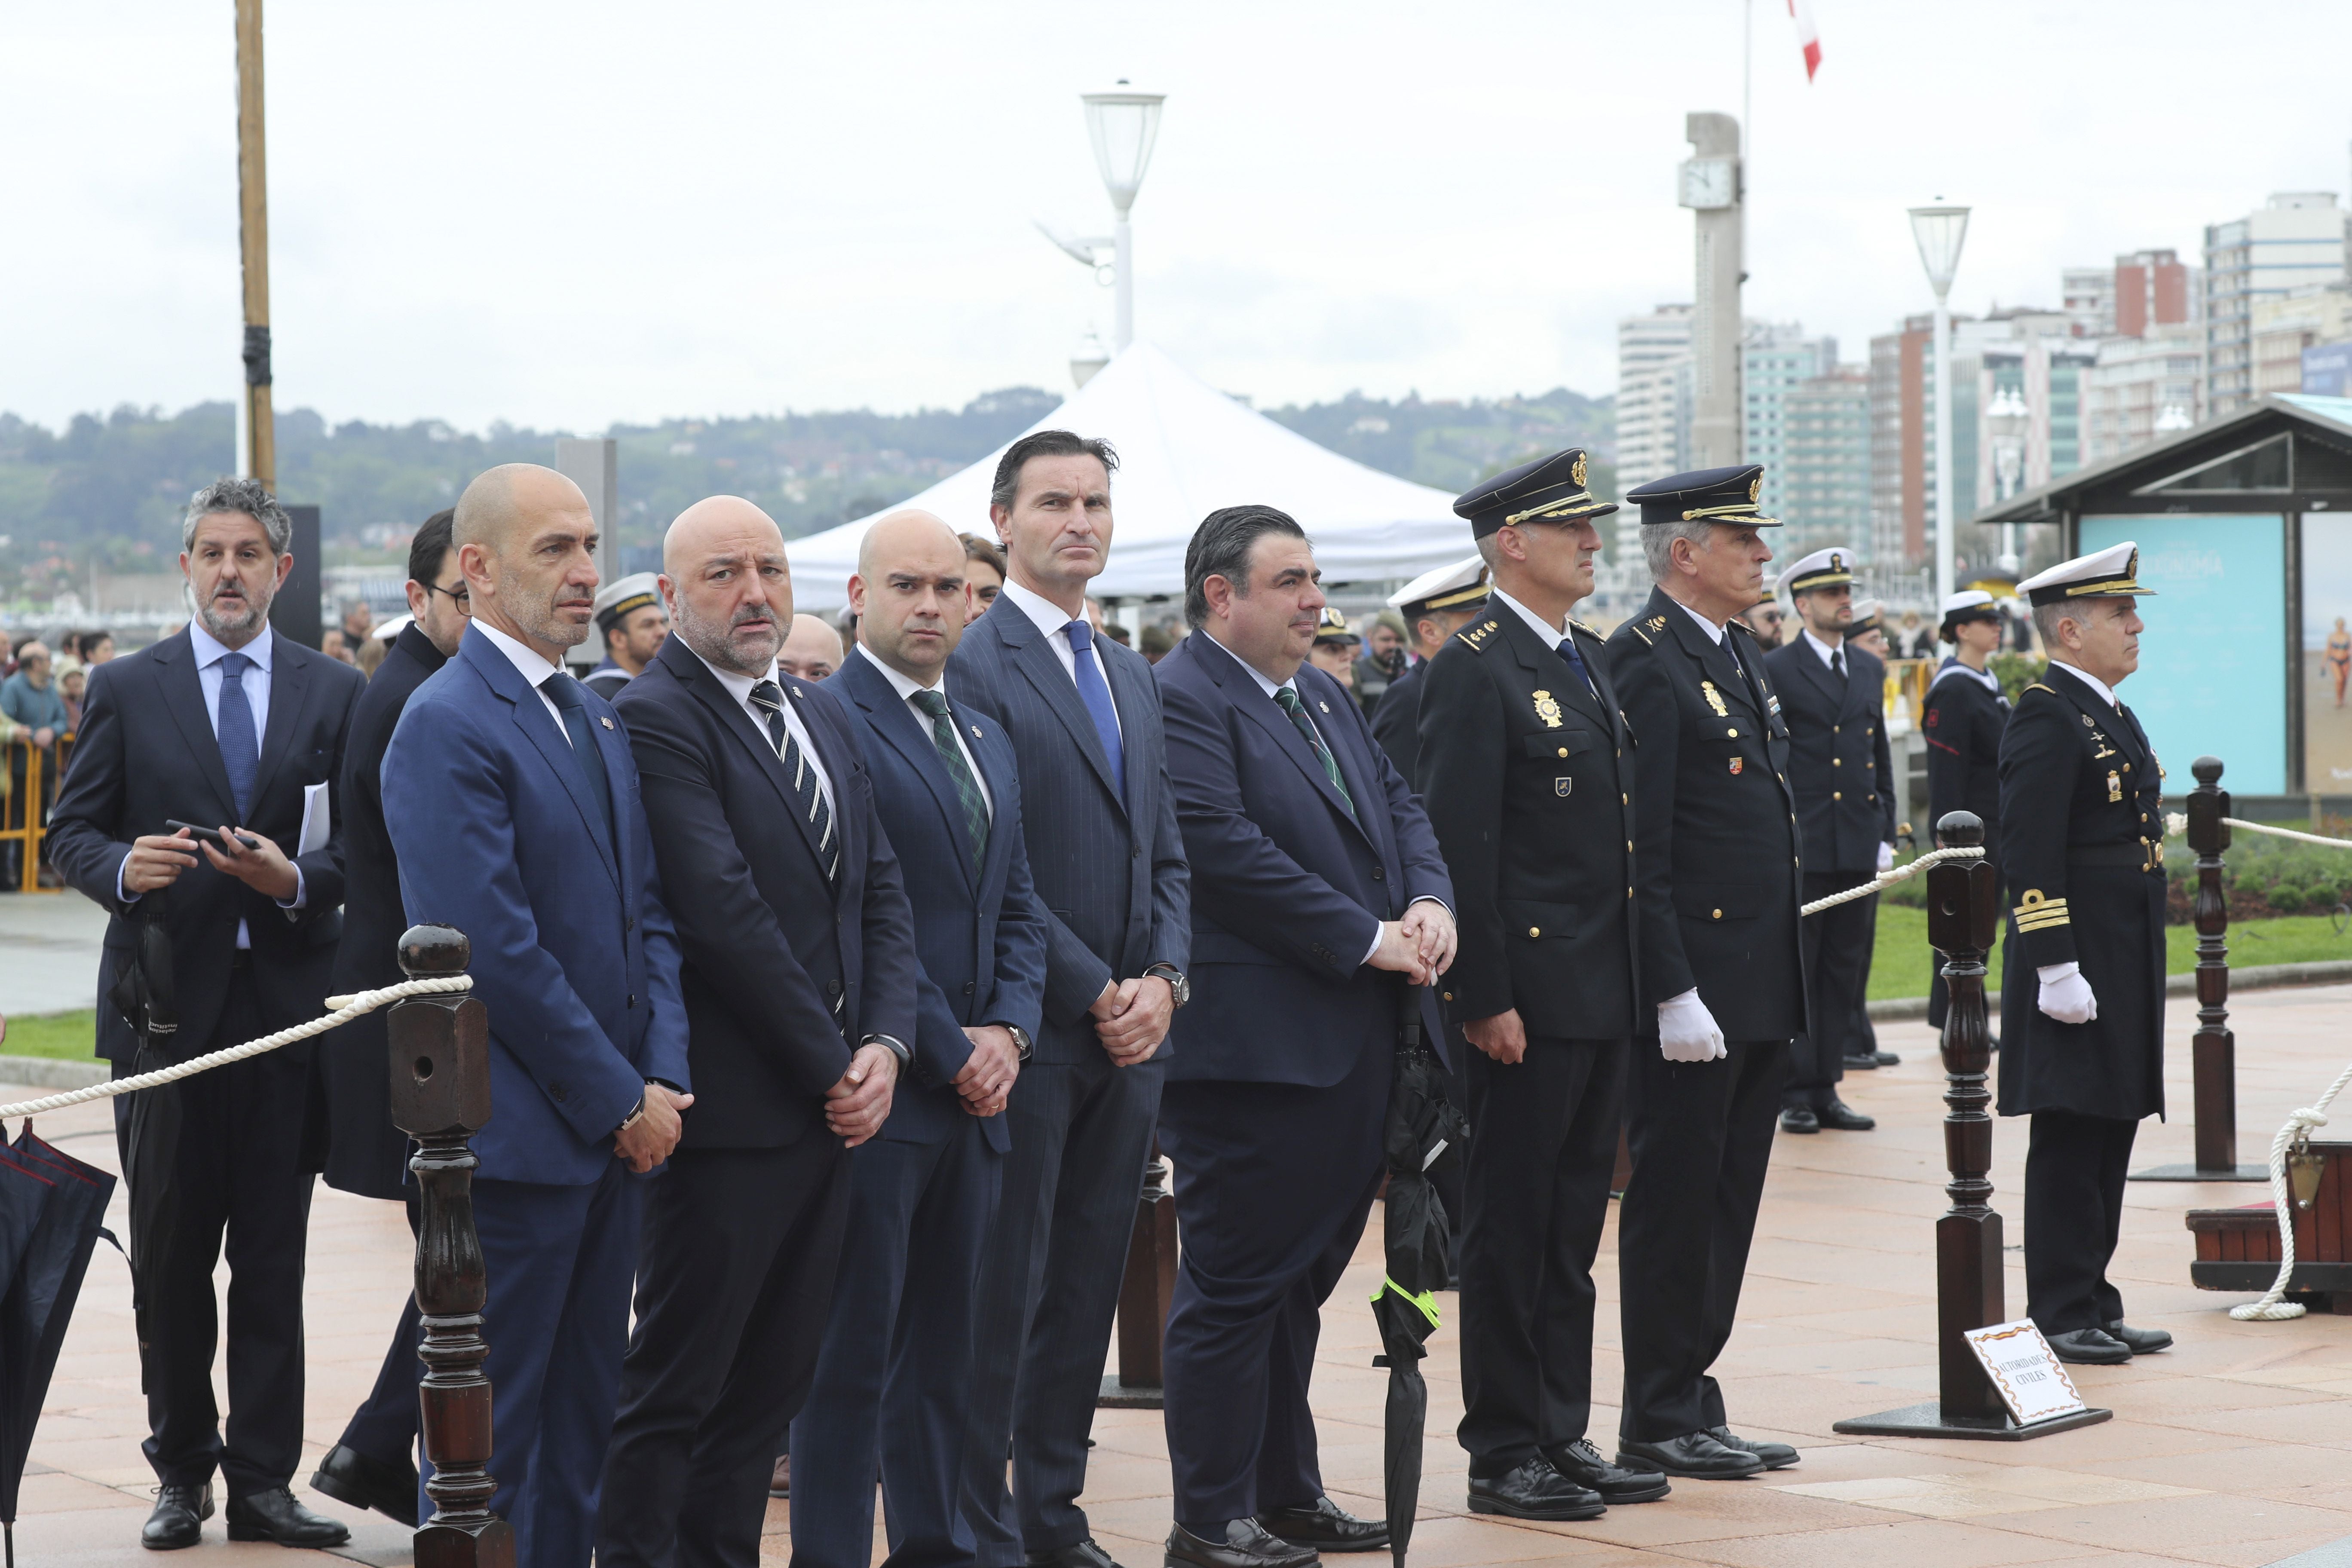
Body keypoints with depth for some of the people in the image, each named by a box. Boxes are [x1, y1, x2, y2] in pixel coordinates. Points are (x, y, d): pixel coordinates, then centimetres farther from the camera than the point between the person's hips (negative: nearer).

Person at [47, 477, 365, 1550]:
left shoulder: (335, 694, 8)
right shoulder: (126, 690, 6)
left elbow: (361, 846, 5)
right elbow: (71, 830, 5)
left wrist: (297, 879, -14)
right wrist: (122, 867, -16)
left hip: (286, 1003, 0)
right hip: (163, 1003, 0)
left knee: (273, 1259, 2)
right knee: (170, 1253, 5)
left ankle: (262, 1479, 7)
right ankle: (182, 1471, 16)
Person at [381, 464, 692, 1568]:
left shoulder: (595, 720, 14)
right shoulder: (448, 724, -14)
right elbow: (494, 949, -19)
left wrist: (660, 1078, -1)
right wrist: (621, 1101, -14)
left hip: (614, 1126, 9)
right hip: (516, 1135, -8)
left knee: (581, 1425, 14)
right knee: (492, 1440, -1)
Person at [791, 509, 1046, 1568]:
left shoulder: (990, 743, 18)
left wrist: (1008, 1030, 1)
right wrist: (945, 1048, -13)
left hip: (974, 1095, 8)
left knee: (946, 1353, 12)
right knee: (852, 1353, -4)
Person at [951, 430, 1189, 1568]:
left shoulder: (1131, 676, 18)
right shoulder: (972, 665, -9)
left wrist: (1163, 981, 0)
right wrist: (1097, 994, -13)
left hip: (1127, 1032, 7)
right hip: (1028, 1034, -7)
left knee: (1087, 1289, 11)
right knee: (1004, 1292, -3)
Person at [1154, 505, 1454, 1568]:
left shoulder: (1325, 693, 17)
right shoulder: (1181, 699, -13)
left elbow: (1396, 804, 18)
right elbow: (1227, 847, -21)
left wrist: (1430, 902, -3)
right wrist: (1368, 939, -18)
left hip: (1356, 1041, 9)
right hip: (1255, 1039, -9)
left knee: (1303, 1273, 16)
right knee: (1238, 1281, -3)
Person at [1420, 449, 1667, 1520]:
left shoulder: (1591, 659, 15)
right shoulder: (1475, 669, -12)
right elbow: (1458, 846, -16)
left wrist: (1638, 978, 16)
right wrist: (1482, 998, -19)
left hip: (1605, 993, 9)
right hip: (1528, 998, -8)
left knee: (1574, 1223, 13)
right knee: (1510, 1226, 0)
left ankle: (1563, 1438, 20)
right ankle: (1502, 1454, 6)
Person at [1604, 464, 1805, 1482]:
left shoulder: (1744, 653, 16)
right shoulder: (1646, 661, -13)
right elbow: (1639, 847, -18)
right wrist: (1673, 993, -21)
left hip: (1761, 993, 9)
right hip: (1695, 992, -9)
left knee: (1727, 1207, 13)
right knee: (1676, 1204, -1)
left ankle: (1691, 1406, 20)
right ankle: (1660, 1424, 7)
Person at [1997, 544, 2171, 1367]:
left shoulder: (2112, 715, 17)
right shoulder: (2046, 718, -14)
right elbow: (2030, 857, -20)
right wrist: (2057, 968, -23)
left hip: (2127, 966, 10)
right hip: (2078, 968, -10)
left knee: (2109, 1136, 12)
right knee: (2069, 1140, -4)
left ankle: (2095, 1307, 18)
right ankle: (2061, 1315, 0)